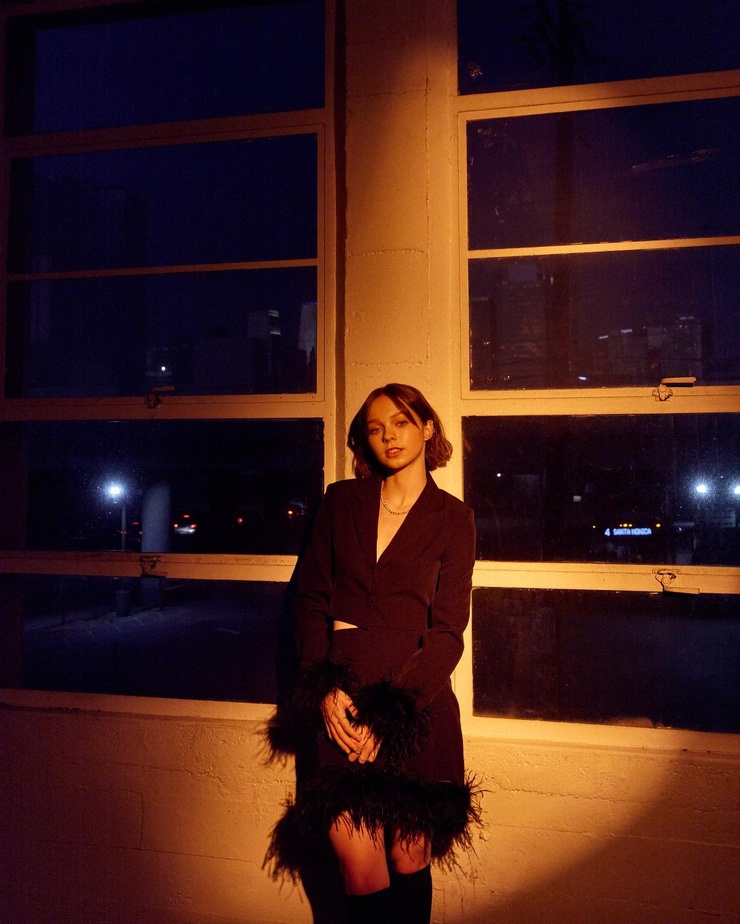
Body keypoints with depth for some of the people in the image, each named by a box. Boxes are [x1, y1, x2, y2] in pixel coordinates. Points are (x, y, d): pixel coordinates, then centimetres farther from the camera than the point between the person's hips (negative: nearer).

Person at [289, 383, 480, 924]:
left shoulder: (453, 518, 5)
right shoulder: (341, 501, 10)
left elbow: (447, 631, -2)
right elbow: (311, 599, 7)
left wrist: (389, 715, -11)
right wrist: (326, 688, -7)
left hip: (416, 701, -1)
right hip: (342, 698, 1)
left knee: (409, 857, 6)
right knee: (359, 867, -4)